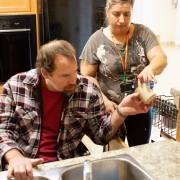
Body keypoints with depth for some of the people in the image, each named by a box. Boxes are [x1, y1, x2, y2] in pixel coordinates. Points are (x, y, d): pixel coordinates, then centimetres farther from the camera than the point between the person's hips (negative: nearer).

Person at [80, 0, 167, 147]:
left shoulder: (143, 33, -4)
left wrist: (149, 69, -38)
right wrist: (104, 101, -17)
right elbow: (87, 77, -6)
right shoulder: (96, 40, -8)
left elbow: (161, 59, -15)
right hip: (111, 110, -1)